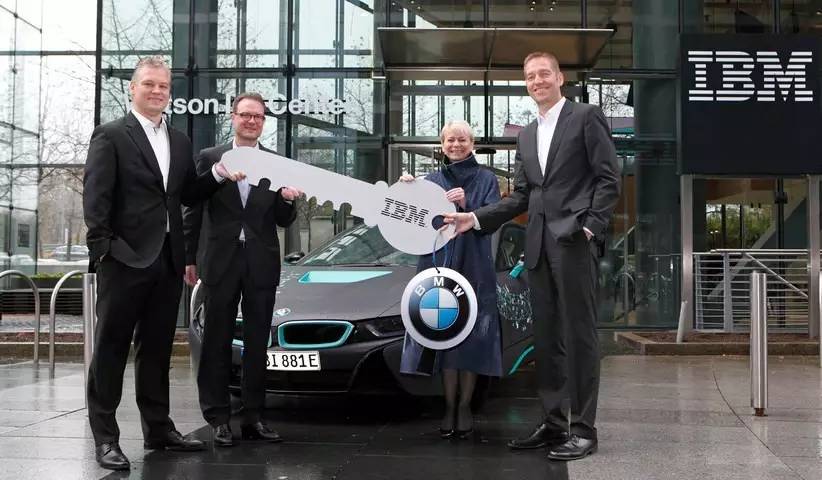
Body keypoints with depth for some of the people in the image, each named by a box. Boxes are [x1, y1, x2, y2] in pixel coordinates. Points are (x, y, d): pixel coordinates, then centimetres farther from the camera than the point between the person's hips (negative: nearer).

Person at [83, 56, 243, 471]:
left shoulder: (180, 141, 17)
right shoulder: (111, 136, -2)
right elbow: (95, 198, -8)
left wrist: (218, 173, 2)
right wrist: (103, 248, -15)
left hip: (168, 260, 6)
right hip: (126, 260, -6)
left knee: (156, 348, 14)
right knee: (111, 347, 0)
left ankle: (158, 428, 23)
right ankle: (105, 437, 5)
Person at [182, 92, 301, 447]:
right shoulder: (209, 158, 3)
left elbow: (284, 222, 6)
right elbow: (193, 212, 4)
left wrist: (287, 200, -15)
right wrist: (189, 258, 0)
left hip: (262, 264, 2)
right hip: (221, 261, -1)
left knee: (257, 343, 8)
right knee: (217, 342, 4)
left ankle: (253, 418, 15)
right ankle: (219, 418, 12)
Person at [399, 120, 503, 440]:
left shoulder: (486, 179, 9)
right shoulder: (431, 181, 15)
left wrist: (466, 206, -20)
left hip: (475, 269, -1)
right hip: (439, 265, 2)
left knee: (470, 338, -3)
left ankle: (465, 407, 4)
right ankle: (449, 408, 2)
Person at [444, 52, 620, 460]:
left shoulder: (586, 117, 1)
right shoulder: (526, 135, 20)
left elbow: (609, 178, -4)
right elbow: (520, 195, 17)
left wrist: (591, 226, -13)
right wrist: (476, 218, 7)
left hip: (574, 241, -7)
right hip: (538, 244, 7)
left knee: (578, 335, -4)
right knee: (546, 337, 8)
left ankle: (582, 429, 0)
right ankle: (555, 422, 16)